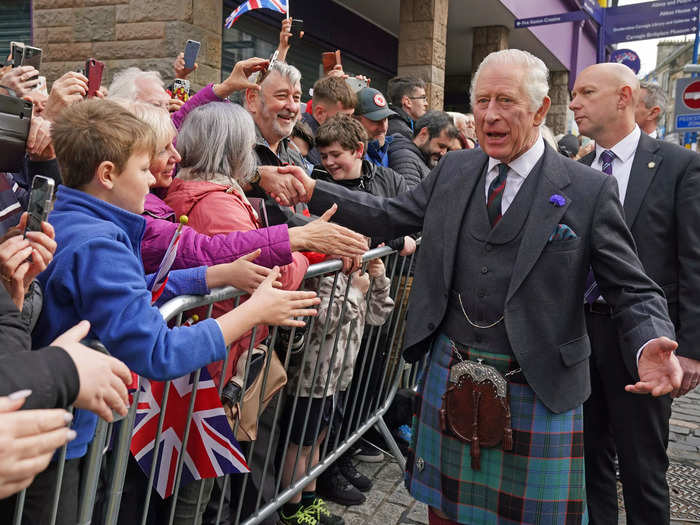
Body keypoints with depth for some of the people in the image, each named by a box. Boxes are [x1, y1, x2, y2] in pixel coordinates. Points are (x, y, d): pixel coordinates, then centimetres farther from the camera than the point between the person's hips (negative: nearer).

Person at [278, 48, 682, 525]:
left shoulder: (589, 190, -8)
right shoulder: (454, 169, 4)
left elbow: (634, 292, -7)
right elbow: (390, 216, 7)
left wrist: (650, 345, -27)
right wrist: (314, 190, -1)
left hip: (536, 390, -3)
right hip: (449, 379, 4)